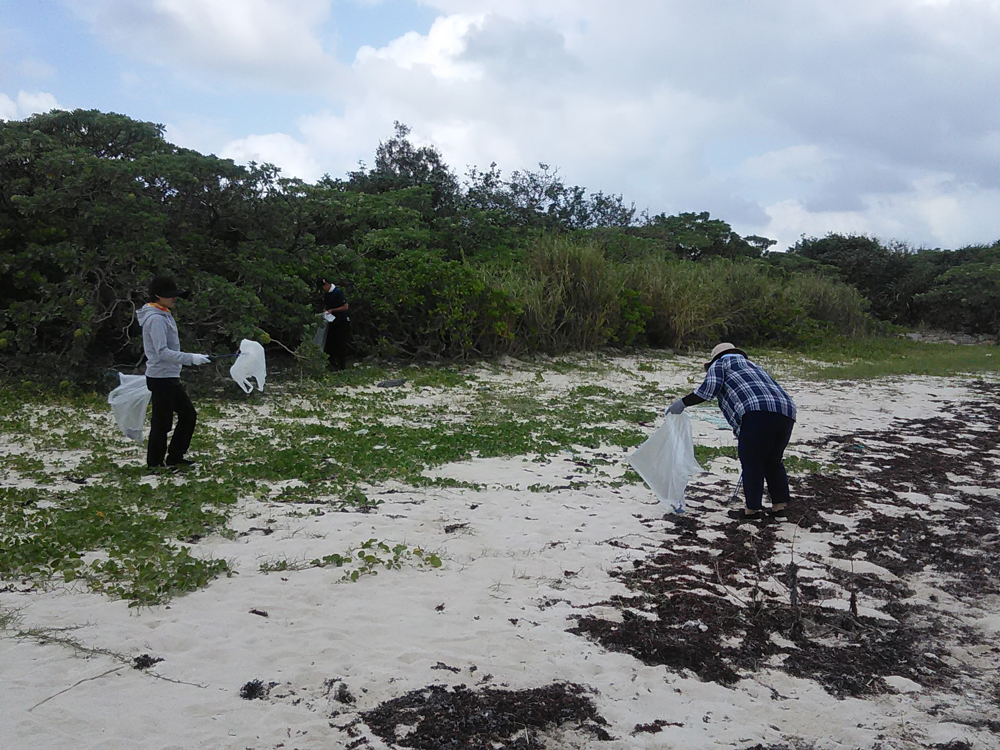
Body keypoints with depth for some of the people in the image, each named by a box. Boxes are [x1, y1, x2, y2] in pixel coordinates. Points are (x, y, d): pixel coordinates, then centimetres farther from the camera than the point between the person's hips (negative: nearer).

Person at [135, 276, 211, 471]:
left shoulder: (163, 316, 14)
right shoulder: (155, 319, -17)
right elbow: (162, 352, -26)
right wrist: (191, 358, -30)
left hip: (170, 378, 10)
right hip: (161, 379, -10)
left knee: (188, 414, 14)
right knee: (162, 423, -1)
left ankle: (174, 457, 23)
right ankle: (154, 464, 13)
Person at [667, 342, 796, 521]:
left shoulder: (721, 364, 17)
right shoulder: (751, 366, 38)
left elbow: (709, 388, -3)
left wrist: (682, 403, 4)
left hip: (758, 413, -8)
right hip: (786, 413, 8)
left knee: (751, 462, 4)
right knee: (773, 461, 21)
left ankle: (753, 509, 12)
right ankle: (780, 505, 26)